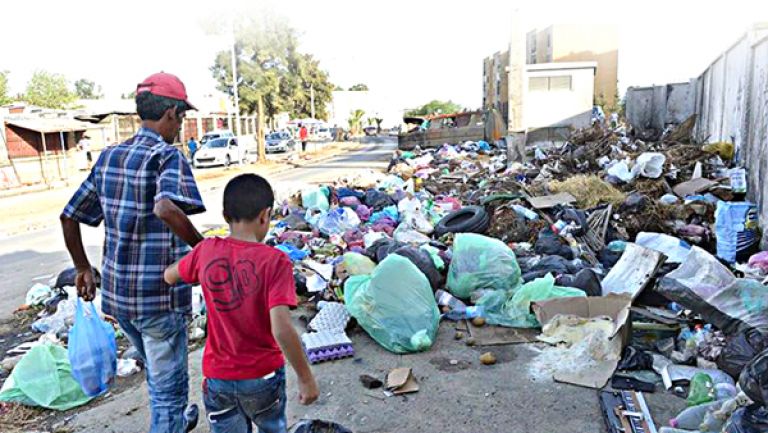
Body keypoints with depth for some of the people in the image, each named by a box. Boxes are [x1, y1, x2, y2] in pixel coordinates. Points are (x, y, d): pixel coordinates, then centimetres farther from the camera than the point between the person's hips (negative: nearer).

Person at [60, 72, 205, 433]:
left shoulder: (108, 157, 8)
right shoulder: (167, 155, -15)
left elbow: (69, 217, 12)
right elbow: (166, 208, -36)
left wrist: (83, 268, 22)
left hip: (116, 291, 8)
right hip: (160, 294, -8)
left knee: (156, 370, 29)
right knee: (169, 386, 9)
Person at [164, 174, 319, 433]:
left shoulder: (206, 251, -10)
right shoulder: (275, 261, -21)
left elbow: (169, 277, 10)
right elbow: (281, 329, -27)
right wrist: (306, 378, -17)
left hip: (217, 377, 3)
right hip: (263, 375, -2)